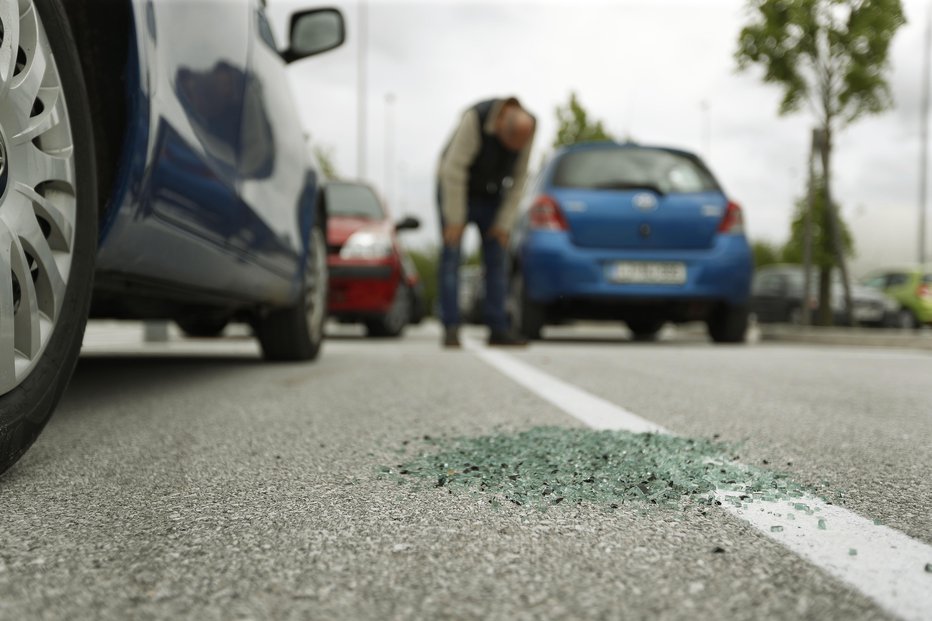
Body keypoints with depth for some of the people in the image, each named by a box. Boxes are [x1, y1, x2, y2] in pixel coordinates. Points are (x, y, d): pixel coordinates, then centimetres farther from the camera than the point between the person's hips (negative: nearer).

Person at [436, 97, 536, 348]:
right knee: (451, 257, -13)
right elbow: (453, 169, -30)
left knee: (496, 260, 0)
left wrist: (504, 223, -9)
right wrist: (455, 220, -28)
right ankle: (451, 329, -13)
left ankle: (498, 330, 2)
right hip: (455, 189, -4)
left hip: (491, 195, 5)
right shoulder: (476, 119, -32)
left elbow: (518, 177, -8)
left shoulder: (527, 127, -16)